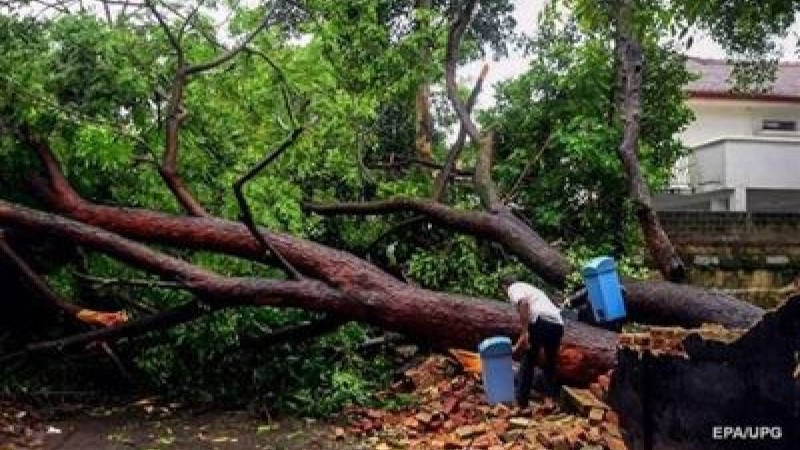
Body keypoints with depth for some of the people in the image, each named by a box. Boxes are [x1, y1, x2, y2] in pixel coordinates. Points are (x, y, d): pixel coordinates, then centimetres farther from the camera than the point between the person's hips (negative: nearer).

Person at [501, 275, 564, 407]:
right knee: (550, 363, 23)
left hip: (541, 321, -7)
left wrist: (525, 332, -17)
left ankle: (522, 401, 13)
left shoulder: (514, 288, 12)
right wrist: (517, 346, 49)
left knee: (528, 362, 9)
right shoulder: (528, 288, 36)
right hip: (557, 324, 7)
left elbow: (524, 303, -14)